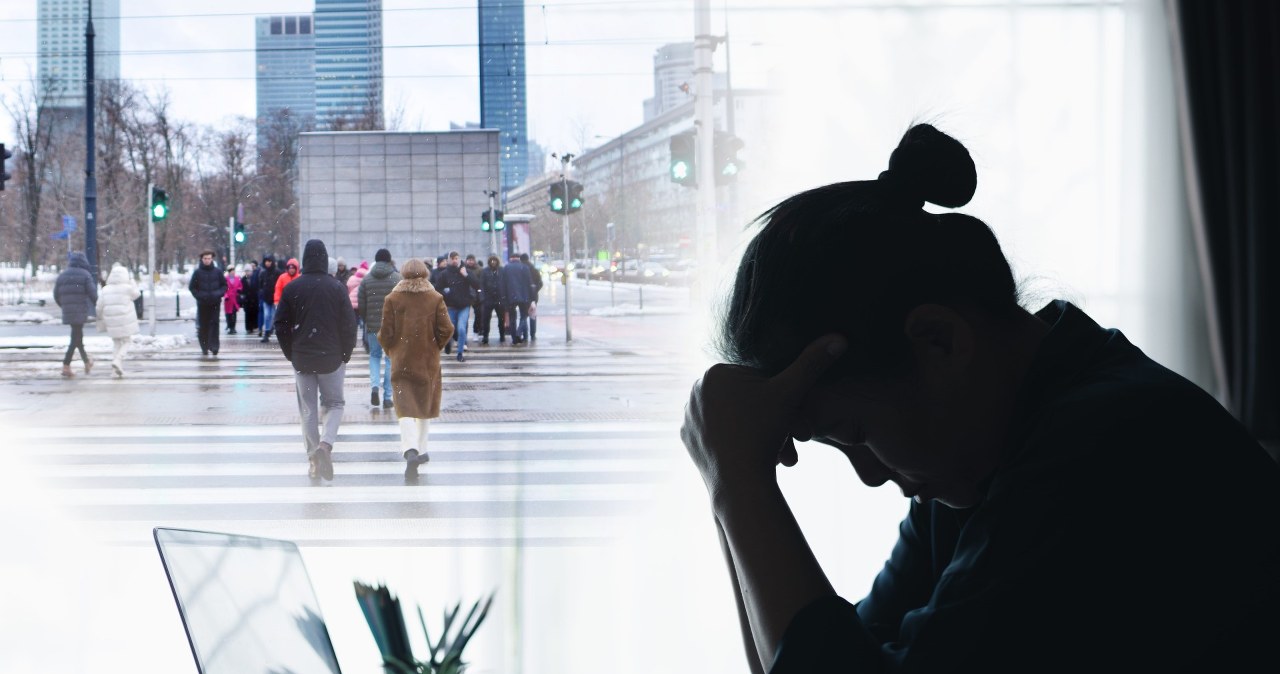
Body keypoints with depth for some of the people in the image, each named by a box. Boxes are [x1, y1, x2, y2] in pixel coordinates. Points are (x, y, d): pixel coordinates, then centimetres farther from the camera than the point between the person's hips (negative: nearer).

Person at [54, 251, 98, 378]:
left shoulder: (62, 275, 10)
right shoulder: (85, 275, -5)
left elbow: (56, 295, 11)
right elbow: (92, 293, -10)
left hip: (67, 311, 5)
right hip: (81, 311, -5)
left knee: (77, 335, 19)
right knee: (76, 337, -4)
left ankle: (86, 361, 30)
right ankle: (66, 366, -10)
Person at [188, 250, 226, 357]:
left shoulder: (217, 272, 5)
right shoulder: (197, 272, 2)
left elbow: (224, 285, 11)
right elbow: (192, 287, 6)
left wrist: (219, 293, -7)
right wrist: (199, 295, -9)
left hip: (215, 303, 0)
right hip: (202, 303, 0)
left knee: (214, 324, -9)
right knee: (203, 325, 5)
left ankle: (214, 347, -13)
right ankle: (204, 348, 14)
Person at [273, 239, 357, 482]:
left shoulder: (291, 288, -2)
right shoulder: (336, 288, -5)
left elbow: (281, 325, 0)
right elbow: (349, 324, -5)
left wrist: (291, 355, 10)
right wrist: (345, 355, 6)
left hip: (301, 358, 1)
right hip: (331, 357, -1)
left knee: (307, 410, 10)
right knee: (334, 403, 12)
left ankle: (313, 460, 9)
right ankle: (325, 443, -13)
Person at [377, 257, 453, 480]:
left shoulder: (392, 299, -5)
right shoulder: (436, 299, -3)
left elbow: (385, 332, -4)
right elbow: (446, 329, -6)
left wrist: (390, 350, 15)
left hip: (401, 361, -2)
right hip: (428, 361, 2)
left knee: (405, 407, -6)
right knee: (424, 404, 19)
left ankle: (411, 451, -27)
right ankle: (421, 450, 27)